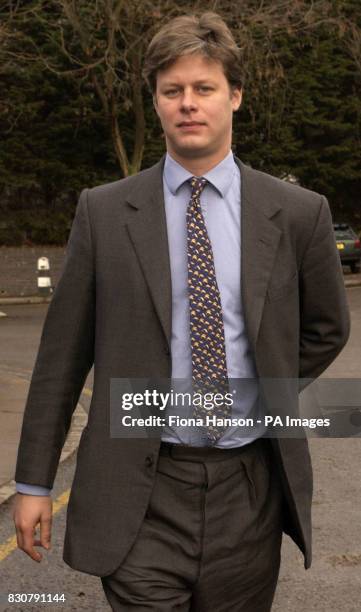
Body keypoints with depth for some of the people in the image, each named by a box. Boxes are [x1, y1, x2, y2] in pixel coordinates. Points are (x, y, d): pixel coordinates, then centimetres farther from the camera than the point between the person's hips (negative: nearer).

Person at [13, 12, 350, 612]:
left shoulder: (298, 213, -1)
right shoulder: (103, 211, -2)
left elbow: (327, 329, 15)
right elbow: (61, 353, 1)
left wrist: (269, 394, 8)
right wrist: (33, 482, 3)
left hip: (249, 486, 2)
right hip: (140, 493, -1)